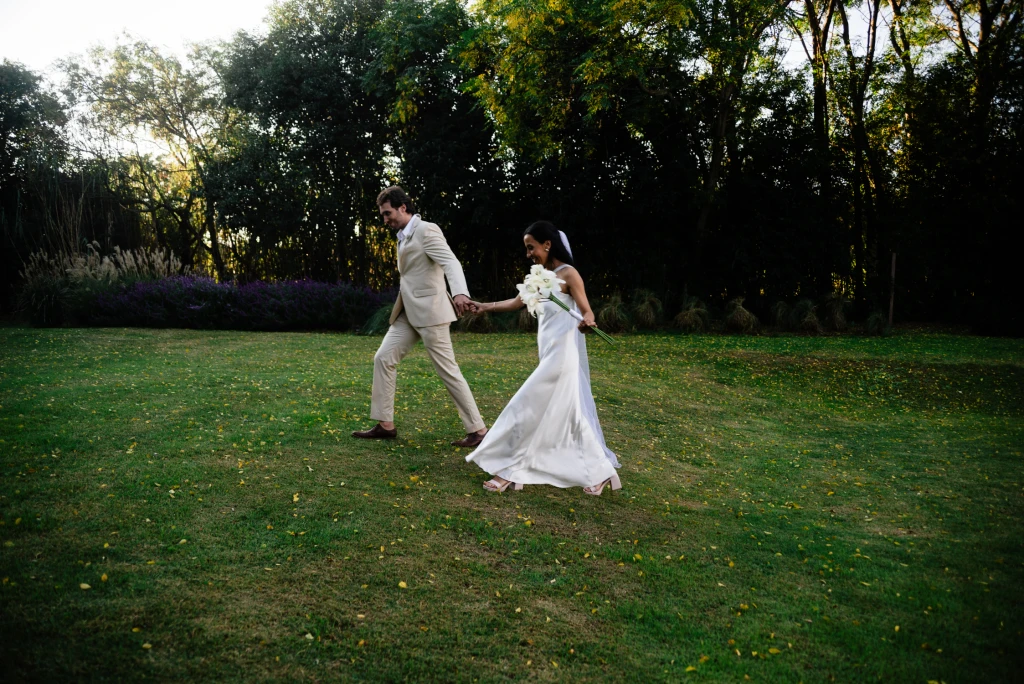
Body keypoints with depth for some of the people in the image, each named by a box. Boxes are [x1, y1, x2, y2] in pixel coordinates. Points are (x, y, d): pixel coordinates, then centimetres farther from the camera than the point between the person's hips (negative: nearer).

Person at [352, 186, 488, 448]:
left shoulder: (426, 230, -13)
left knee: (447, 370, -6)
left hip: (429, 311, -9)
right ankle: (385, 425, 12)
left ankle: (477, 429, 2)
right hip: (408, 313, 9)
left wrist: (460, 293, -45)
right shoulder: (405, 236, 15)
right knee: (383, 358, 5)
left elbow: (451, 262, -27)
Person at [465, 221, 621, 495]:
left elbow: (587, 311, -13)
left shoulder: (568, 274, -10)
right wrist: (485, 306, 23)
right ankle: (600, 472, 19)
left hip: (561, 356, -8)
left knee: (525, 409, -6)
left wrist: (586, 322, -35)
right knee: (569, 414, 10)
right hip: (551, 356, 8)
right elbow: (517, 302, 25)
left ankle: (510, 471, 3)